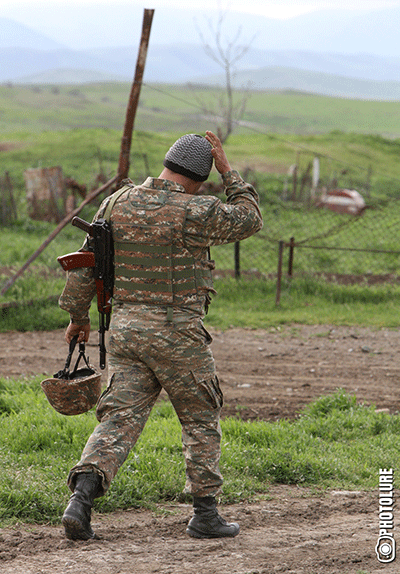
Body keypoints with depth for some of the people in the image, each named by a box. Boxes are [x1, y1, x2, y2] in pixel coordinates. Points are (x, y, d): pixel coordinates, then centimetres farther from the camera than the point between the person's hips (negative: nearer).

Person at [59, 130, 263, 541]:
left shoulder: (118, 202, 5)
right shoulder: (193, 213, -12)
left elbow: (86, 261, 10)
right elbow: (249, 220, 3)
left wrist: (77, 315, 20)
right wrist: (226, 170, 7)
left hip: (124, 327, 5)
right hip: (177, 332, -5)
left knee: (119, 419, 1)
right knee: (202, 421, 11)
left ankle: (81, 497, -18)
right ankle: (205, 513, 14)